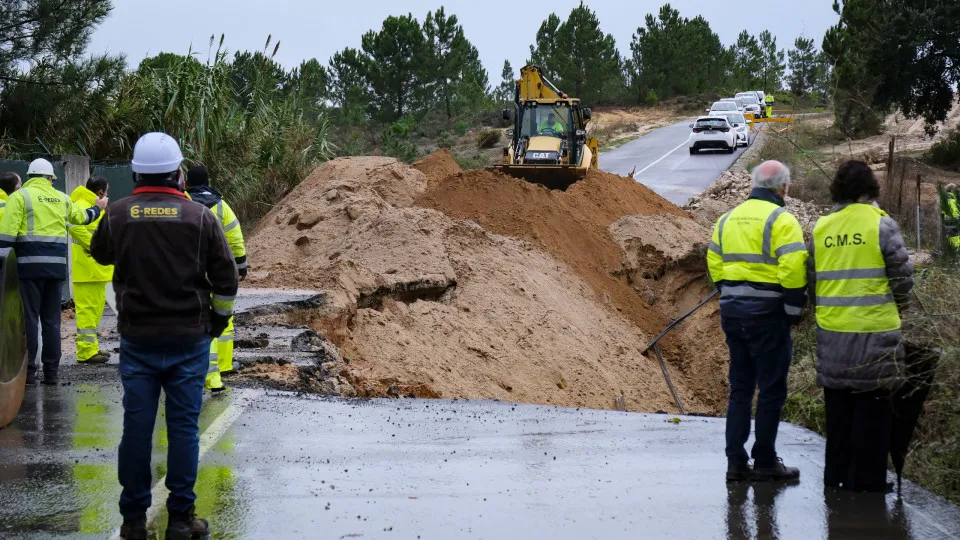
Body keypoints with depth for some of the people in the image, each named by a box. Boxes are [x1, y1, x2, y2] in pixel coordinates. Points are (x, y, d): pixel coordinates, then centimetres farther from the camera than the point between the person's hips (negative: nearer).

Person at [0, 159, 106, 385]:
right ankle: (51, 371, 11)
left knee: (28, 318, -1)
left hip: (29, 266, -4)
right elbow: (82, 217, 31)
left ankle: (28, 370, -3)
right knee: (51, 320, 10)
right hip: (56, 267, 4)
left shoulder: (20, 197, -3)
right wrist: (97, 208, 52)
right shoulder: (61, 199, 12)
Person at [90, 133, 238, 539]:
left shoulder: (119, 214, -4)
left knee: (136, 426, 6)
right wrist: (219, 320, 14)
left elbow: (100, 253, 17)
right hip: (189, 338, -1)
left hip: (137, 338, 1)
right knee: (184, 426, 4)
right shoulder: (199, 216, -6)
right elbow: (226, 278, -1)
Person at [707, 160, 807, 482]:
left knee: (740, 388, 13)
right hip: (767, 312, -7)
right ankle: (764, 462, 3)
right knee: (771, 389, 1)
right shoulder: (780, 220, -10)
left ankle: (736, 461, 11)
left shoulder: (728, 219, 13)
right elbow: (793, 267, -17)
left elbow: (714, 263, 15)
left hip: (732, 311, 7)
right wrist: (794, 310, -8)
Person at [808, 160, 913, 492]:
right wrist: (896, 305, 13)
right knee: (872, 403, 4)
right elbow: (902, 275, -6)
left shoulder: (821, 228, 5)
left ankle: (836, 474, 19)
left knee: (838, 403, 15)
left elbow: (812, 278, 9)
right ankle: (867, 476, 5)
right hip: (874, 329, -4)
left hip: (831, 330, 4)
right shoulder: (881, 225, -8)